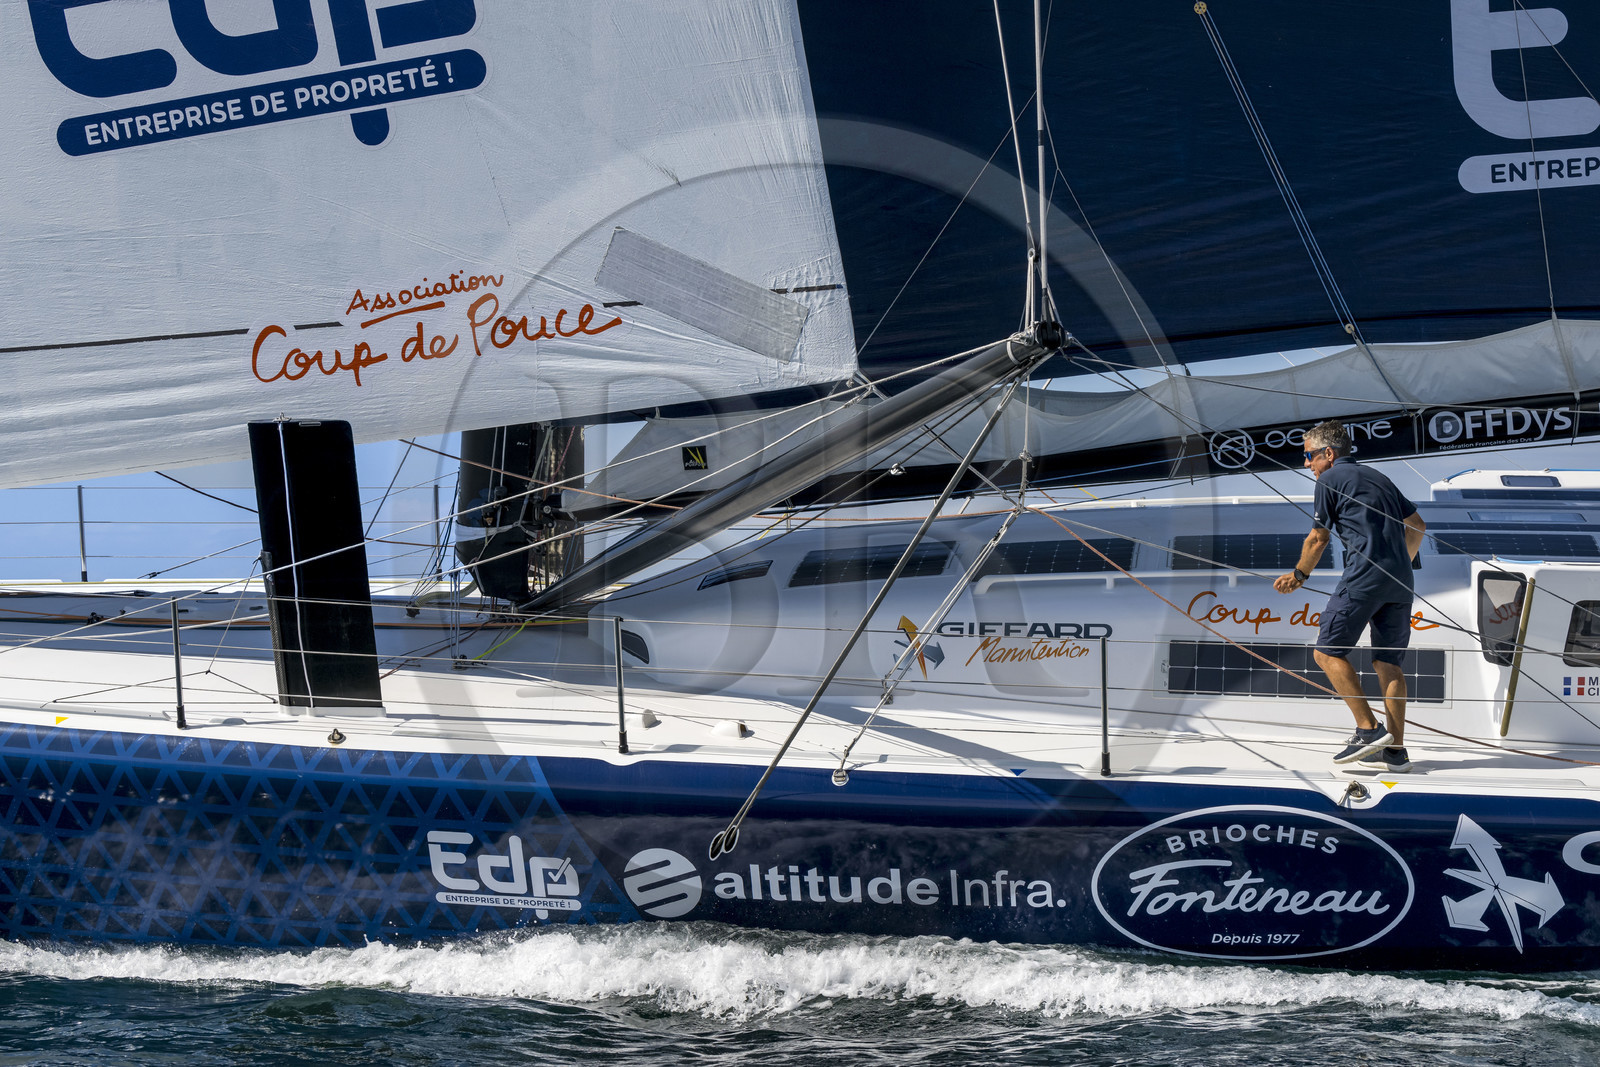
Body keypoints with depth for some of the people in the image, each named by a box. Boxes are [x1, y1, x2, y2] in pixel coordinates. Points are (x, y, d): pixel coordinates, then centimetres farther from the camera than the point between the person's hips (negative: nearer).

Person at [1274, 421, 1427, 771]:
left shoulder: (1330, 479, 3)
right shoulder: (1376, 477, 25)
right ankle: (1395, 751, 3)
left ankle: (1369, 729, -9)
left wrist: (1299, 575, 22)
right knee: (1388, 662, 8)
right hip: (1400, 580, 8)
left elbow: (1318, 539, 6)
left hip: (1365, 574, -8)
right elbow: (1417, 525, 29)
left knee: (1328, 651, 0)